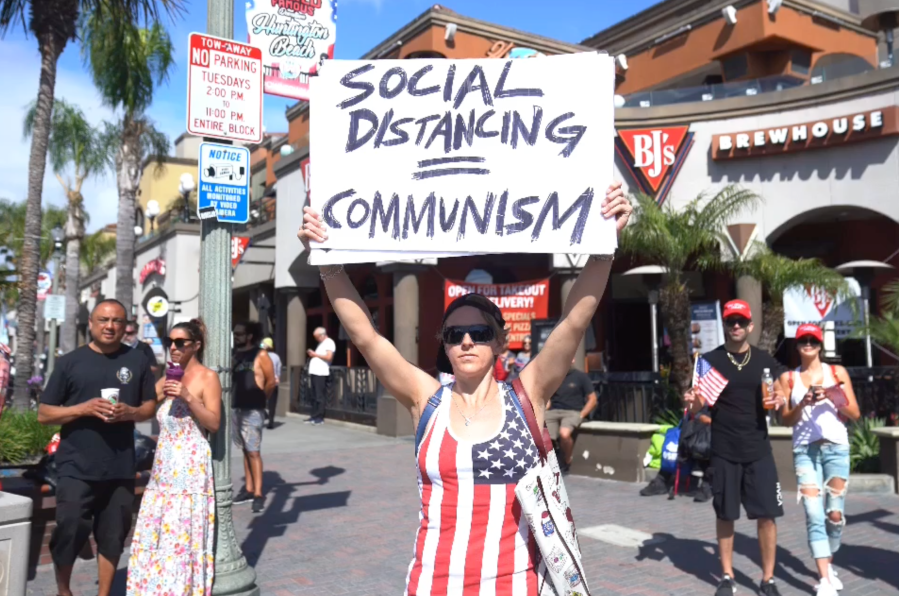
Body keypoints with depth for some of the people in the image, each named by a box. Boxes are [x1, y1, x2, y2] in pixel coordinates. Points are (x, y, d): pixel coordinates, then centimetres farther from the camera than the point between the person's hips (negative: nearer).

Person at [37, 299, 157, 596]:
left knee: (113, 537, 11)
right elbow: (44, 414, 1)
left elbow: (151, 405, 11)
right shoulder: (70, 362, 0)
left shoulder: (137, 361, 5)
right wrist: (84, 408, -15)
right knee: (69, 532, 1)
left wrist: (130, 412, -10)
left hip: (121, 468, 2)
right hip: (77, 467, -2)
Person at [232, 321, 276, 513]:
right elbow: (231, 378, 13)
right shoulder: (234, 354, 11)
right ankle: (248, 489, 21)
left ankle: (258, 494, -6)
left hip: (253, 410, -7)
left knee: (253, 451, -8)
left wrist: (260, 399, 0)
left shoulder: (260, 355, -8)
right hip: (236, 408, 7)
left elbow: (271, 382, -8)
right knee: (245, 450, 13)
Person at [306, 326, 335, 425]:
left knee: (320, 396, -7)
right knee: (314, 396, 10)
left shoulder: (329, 342, -6)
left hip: (321, 373, -9)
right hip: (314, 372, 9)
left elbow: (328, 357, -17)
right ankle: (314, 416, 14)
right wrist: (312, 354, 11)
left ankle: (320, 418, -4)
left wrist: (315, 354, -12)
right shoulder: (321, 343, 23)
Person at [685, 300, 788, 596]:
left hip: (758, 449, 1)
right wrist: (692, 400, -23)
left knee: (767, 514, 0)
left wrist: (778, 401, -10)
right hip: (724, 451, -1)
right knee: (725, 515, 8)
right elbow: (698, 405, 0)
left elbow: (780, 394, 13)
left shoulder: (765, 360, 3)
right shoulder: (710, 360, -2)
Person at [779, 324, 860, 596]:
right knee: (814, 515, -8)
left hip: (836, 447, 1)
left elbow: (855, 414, 6)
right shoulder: (788, 378, 8)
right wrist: (803, 404, -13)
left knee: (835, 514, 0)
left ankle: (829, 564, 25)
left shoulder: (837, 372, 9)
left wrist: (834, 399, -11)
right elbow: (786, 420, 5)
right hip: (805, 450, 0)